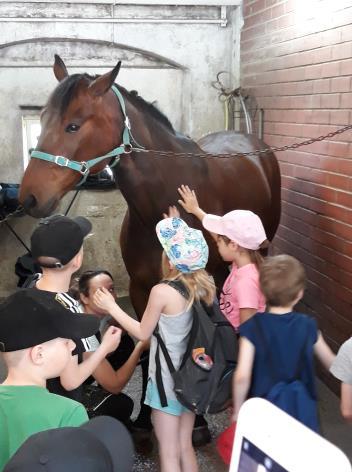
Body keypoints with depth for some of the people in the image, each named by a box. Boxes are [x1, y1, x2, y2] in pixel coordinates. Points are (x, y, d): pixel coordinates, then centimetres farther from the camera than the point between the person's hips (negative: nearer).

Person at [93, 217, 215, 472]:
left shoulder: (162, 291, -22)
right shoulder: (206, 286, -6)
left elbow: (143, 333, -10)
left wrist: (112, 307, 1)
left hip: (168, 379, -6)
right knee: (185, 446, 21)